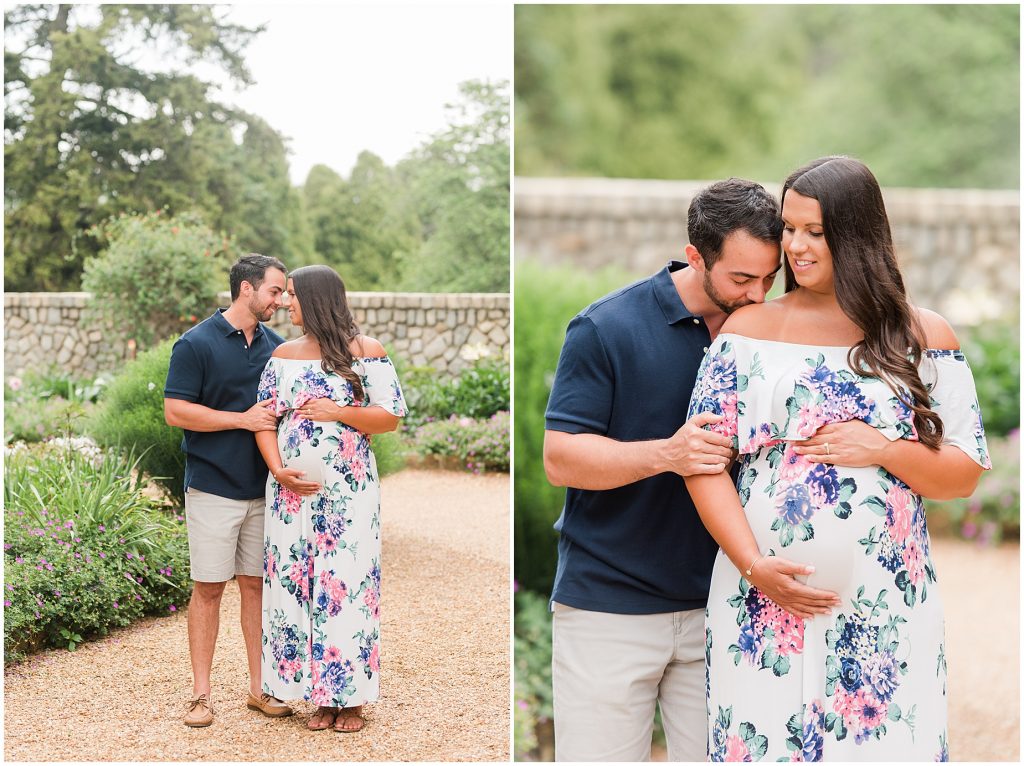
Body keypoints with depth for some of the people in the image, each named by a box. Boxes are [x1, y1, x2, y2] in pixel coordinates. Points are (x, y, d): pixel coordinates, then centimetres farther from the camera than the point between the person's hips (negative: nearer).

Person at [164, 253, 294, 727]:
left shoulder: (276, 346, 9)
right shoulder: (196, 344, -7)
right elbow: (175, 411, -11)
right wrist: (244, 419, -16)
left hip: (265, 488, 5)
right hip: (213, 488, -4)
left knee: (257, 585, 8)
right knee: (208, 588, 1)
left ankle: (259, 687, 16)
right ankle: (201, 693, 9)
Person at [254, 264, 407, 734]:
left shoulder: (366, 352, -1)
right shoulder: (283, 355, 10)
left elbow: (391, 417, -3)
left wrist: (338, 412, -15)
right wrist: (278, 470, -9)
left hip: (349, 489, -4)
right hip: (293, 488, 4)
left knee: (347, 584, -3)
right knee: (296, 583, 3)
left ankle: (352, 697, 8)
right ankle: (320, 695, 13)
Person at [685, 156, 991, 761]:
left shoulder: (924, 336, 6)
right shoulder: (749, 330, 4)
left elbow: (966, 476, 5)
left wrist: (884, 450, -13)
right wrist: (755, 567, -12)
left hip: (886, 613, 0)